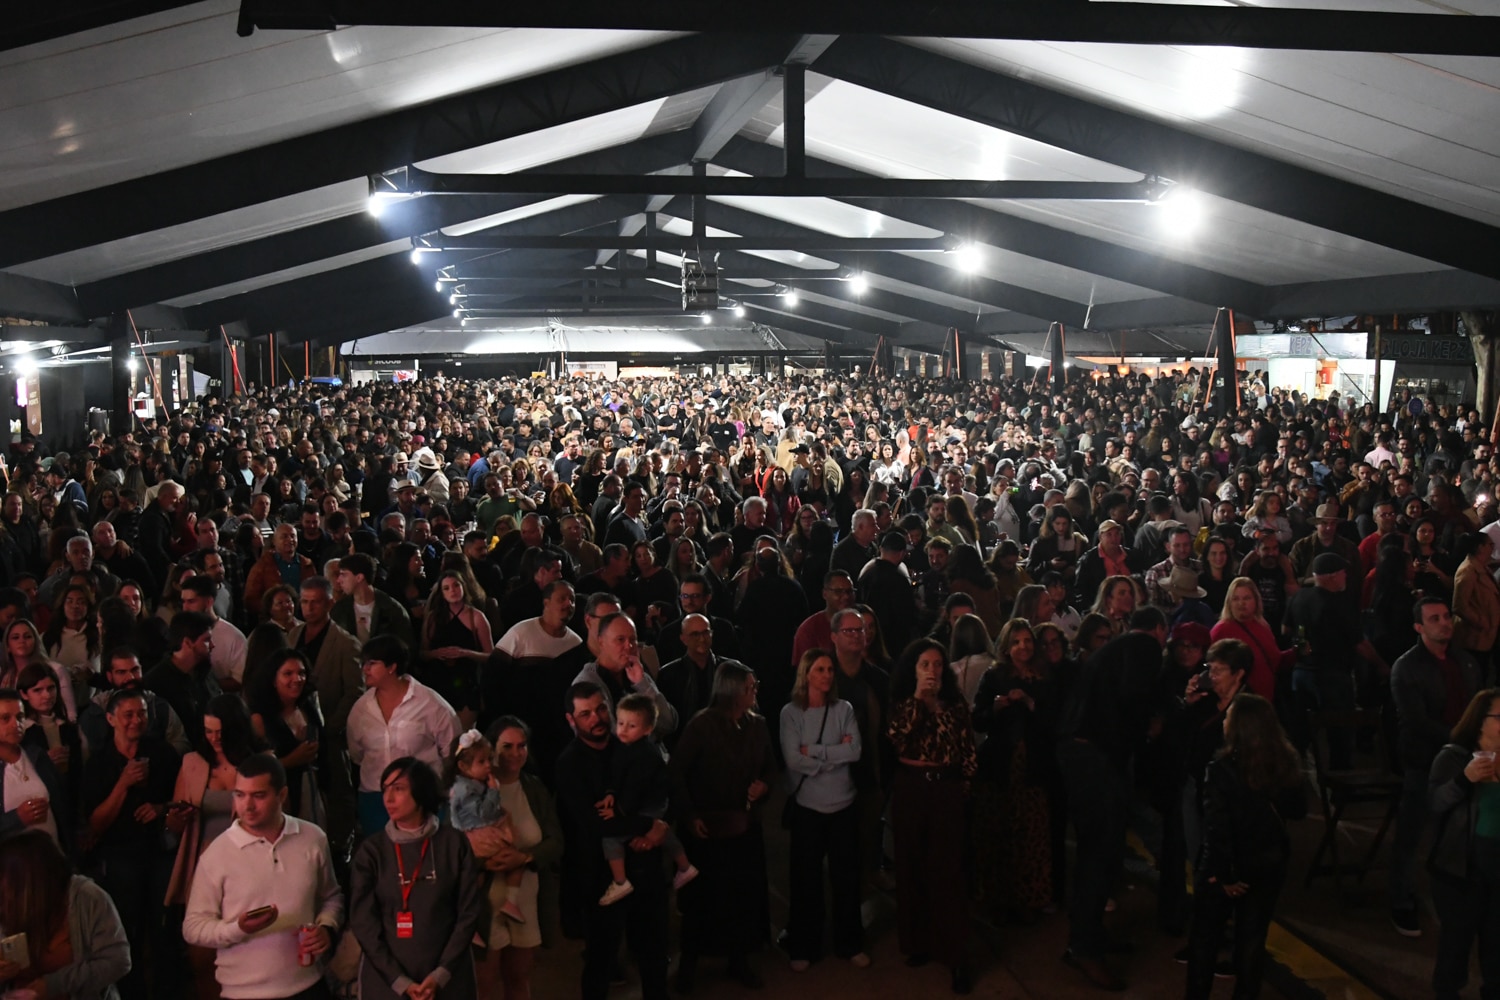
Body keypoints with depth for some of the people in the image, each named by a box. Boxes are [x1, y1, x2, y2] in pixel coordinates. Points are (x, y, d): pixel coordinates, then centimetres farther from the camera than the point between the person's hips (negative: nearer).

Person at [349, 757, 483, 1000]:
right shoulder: (372, 850, -3)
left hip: (449, 978, 0)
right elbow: (363, 921, -5)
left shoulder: (454, 843, -4)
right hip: (385, 980, 0)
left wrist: (441, 974, -10)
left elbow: (470, 911, -3)